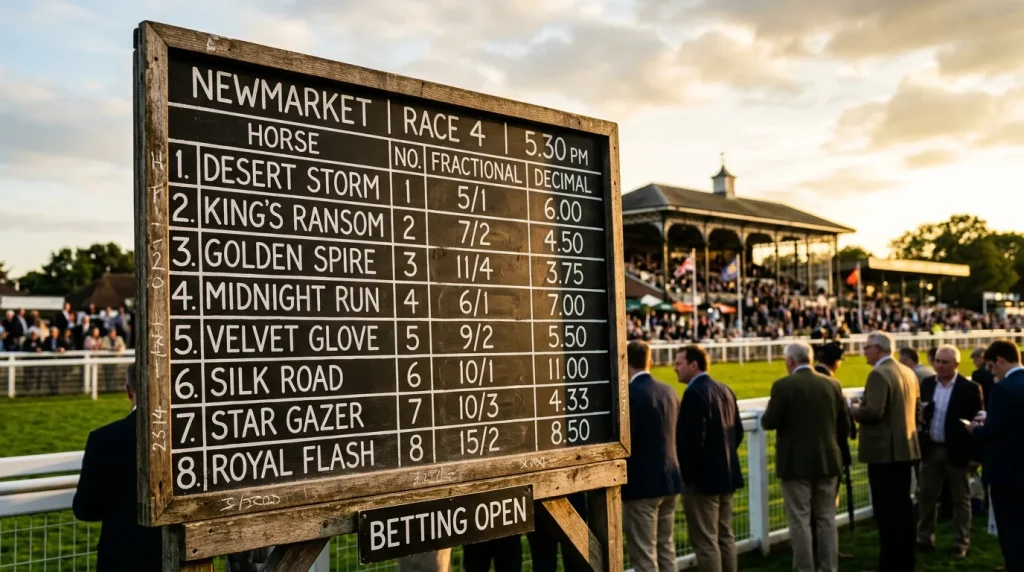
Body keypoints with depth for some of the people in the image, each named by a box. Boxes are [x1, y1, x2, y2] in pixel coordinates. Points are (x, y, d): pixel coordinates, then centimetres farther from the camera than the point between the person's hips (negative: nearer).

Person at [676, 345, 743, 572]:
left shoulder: (694, 393, -18)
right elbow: (738, 431, 15)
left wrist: (687, 473, -14)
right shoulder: (724, 389, 10)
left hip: (702, 477, -9)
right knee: (725, 536, 17)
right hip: (726, 474, 9)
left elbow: (693, 438, -24)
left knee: (705, 542, -1)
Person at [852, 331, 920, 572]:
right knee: (903, 505, 15)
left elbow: (873, 412, -25)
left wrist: (855, 410, -7)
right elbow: (916, 407, 18)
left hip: (884, 450, -9)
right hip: (905, 448, 9)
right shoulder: (908, 372, 11)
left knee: (886, 509, -3)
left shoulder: (879, 374, -17)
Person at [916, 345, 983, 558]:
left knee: (960, 500, 9)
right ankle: (924, 539, 23)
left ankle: (960, 544, 20)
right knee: (927, 497, 11)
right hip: (931, 449, 4)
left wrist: (975, 455, -11)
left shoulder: (970, 388, -10)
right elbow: (919, 412, 13)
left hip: (957, 451, -4)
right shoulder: (927, 384, 5)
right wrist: (920, 418, -12)